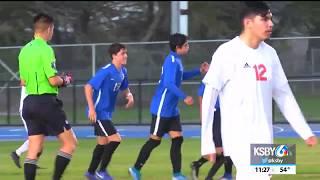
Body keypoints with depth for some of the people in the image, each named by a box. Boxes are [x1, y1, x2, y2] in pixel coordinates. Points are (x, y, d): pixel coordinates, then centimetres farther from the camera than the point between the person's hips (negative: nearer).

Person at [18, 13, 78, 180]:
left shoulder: (24, 50, 11)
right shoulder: (45, 50, -13)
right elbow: (53, 80, -17)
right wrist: (65, 80, 2)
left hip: (30, 102, 8)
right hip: (47, 102, -8)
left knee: (33, 150, 6)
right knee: (70, 142, 2)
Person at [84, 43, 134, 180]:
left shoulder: (123, 72, 5)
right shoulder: (106, 71, -20)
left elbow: (124, 88, 22)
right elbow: (88, 87, -21)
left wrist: (129, 95, -2)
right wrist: (91, 109, -25)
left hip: (106, 113, 9)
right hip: (98, 112, -9)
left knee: (103, 143, 17)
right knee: (115, 139, -14)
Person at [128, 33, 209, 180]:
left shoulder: (176, 60, 12)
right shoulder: (172, 61, -19)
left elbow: (180, 76, 31)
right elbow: (169, 84, -30)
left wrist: (199, 71, 23)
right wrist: (184, 97, -33)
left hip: (172, 110, 9)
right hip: (162, 109, -9)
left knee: (177, 139, 2)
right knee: (155, 140, -1)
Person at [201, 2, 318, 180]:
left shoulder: (270, 54, 10)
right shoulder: (227, 53, -8)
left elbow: (284, 95, 17)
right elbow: (209, 99, -6)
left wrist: (306, 132, 13)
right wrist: (207, 142, -9)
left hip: (264, 139, 6)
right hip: (239, 138, -6)